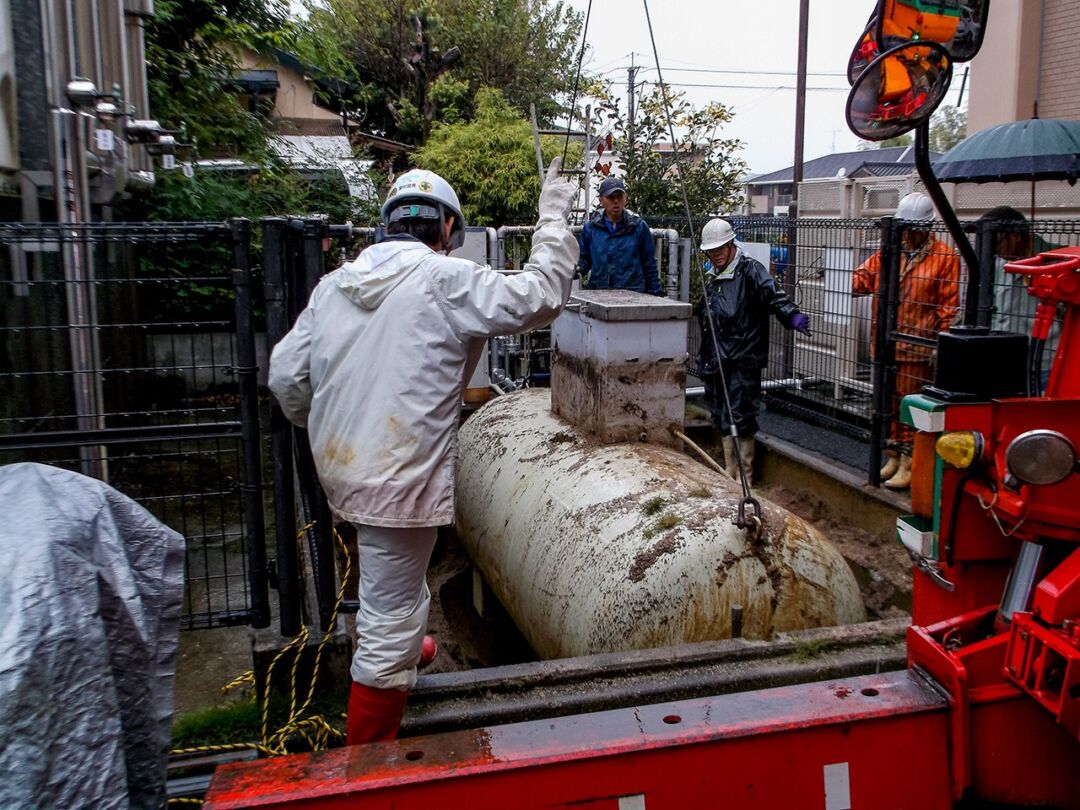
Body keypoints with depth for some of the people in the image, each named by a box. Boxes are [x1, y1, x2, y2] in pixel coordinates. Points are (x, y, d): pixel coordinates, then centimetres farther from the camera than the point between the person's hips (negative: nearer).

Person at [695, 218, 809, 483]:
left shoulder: (750, 270, -7)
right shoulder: (711, 276, 16)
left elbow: (774, 295, -22)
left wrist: (792, 316, -41)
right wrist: (704, 358, 25)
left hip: (744, 359, -7)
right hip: (716, 359, 7)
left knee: (740, 418, -5)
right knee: (722, 417, 13)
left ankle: (744, 477, 9)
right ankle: (730, 474, 25)